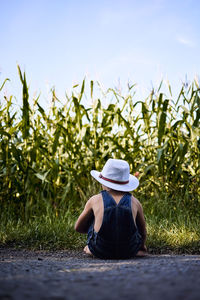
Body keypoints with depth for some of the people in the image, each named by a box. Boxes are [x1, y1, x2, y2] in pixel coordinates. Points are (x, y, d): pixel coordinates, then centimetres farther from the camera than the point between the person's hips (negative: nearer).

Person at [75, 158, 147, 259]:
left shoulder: (95, 200, -5)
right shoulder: (134, 202, -2)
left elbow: (78, 227, 8)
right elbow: (143, 231, 12)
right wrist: (142, 248, 34)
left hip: (100, 252, -1)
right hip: (129, 252, 1)